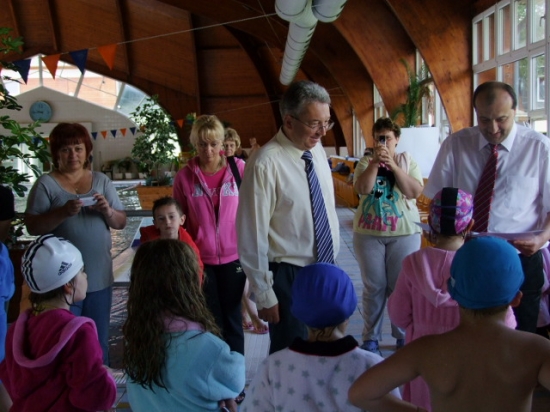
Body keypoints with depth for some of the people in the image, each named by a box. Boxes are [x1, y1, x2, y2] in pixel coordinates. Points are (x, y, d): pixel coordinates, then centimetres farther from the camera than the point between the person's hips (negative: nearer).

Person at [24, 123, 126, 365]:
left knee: (99, 341, 14)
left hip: (99, 277, 3)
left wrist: (107, 211, -14)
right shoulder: (46, 184, -2)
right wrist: (63, 212, -23)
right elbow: (32, 226, -9)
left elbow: (121, 223, 7)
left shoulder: (102, 181, 8)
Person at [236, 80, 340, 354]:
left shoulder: (317, 150, 2)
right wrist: (264, 295, -12)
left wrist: (333, 266, 12)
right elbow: (252, 237, -18)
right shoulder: (266, 164, -21)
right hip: (289, 278, -7)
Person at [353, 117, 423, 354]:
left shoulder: (407, 161, 3)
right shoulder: (366, 162, 2)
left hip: (404, 232, 0)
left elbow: (415, 192, -12)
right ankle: (370, 337, 18)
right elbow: (361, 189, -15)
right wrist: (375, 163, -22)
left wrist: (393, 165, -18)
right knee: (374, 286, 6)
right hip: (368, 232, 0)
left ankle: (403, 335, 23)